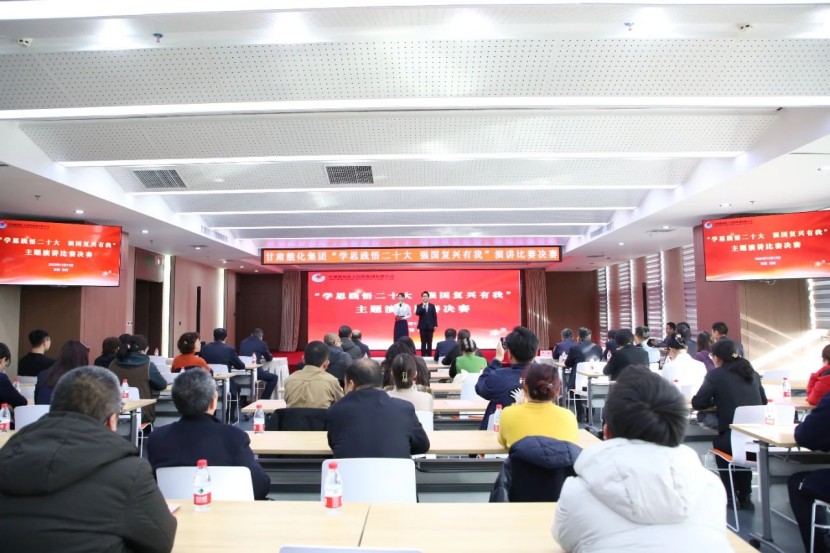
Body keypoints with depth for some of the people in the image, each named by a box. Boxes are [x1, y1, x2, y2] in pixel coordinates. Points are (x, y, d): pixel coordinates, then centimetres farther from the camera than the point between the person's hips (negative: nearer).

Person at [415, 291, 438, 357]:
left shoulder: (432, 306, 7)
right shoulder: (419, 306, 4)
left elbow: (435, 316, 5)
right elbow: (417, 313, -14)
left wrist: (435, 325, -1)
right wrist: (423, 307, -23)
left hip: (430, 326, 1)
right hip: (422, 326, -1)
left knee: (429, 342, 3)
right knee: (423, 342, 1)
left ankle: (429, 355, 7)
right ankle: (423, 355, 4)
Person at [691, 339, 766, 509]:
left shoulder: (715, 374, -3)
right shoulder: (752, 372, 14)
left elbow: (697, 404, -1)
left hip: (732, 437, -5)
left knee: (718, 443, 30)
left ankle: (731, 495, 26)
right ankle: (745, 496, 35)